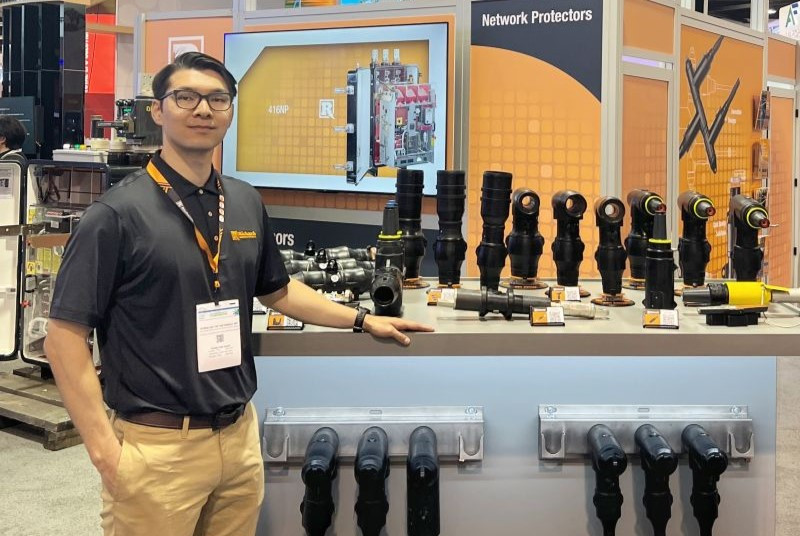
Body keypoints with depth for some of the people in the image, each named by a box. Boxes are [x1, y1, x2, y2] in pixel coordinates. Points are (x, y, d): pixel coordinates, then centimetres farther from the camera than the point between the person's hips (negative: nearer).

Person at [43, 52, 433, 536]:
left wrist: (363, 320, 16)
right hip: (157, 444, -5)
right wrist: (106, 451, -17)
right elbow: (66, 336, -12)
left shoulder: (247, 203, 6)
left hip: (241, 435, 6)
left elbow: (277, 290, 21)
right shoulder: (118, 213, -12)